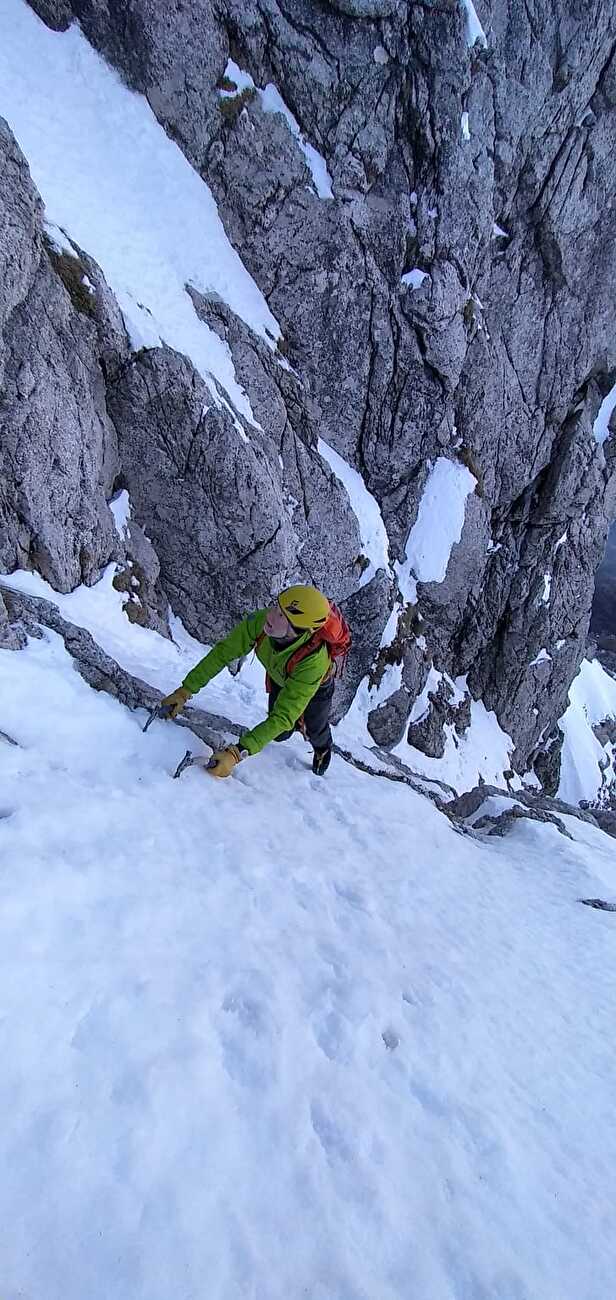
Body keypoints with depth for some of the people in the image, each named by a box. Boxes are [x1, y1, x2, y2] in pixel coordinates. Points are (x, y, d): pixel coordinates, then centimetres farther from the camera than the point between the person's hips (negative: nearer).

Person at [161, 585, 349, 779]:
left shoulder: (314, 661, -50)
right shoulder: (261, 621, -41)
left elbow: (282, 717, -48)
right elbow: (223, 652, -28)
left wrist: (237, 753, -54)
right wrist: (185, 690, -30)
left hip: (318, 683, -3)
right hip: (279, 677, 3)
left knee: (314, 729, 19)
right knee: (280, 735, 12)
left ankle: (323, 749, 58)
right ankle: (298, 723, 50)